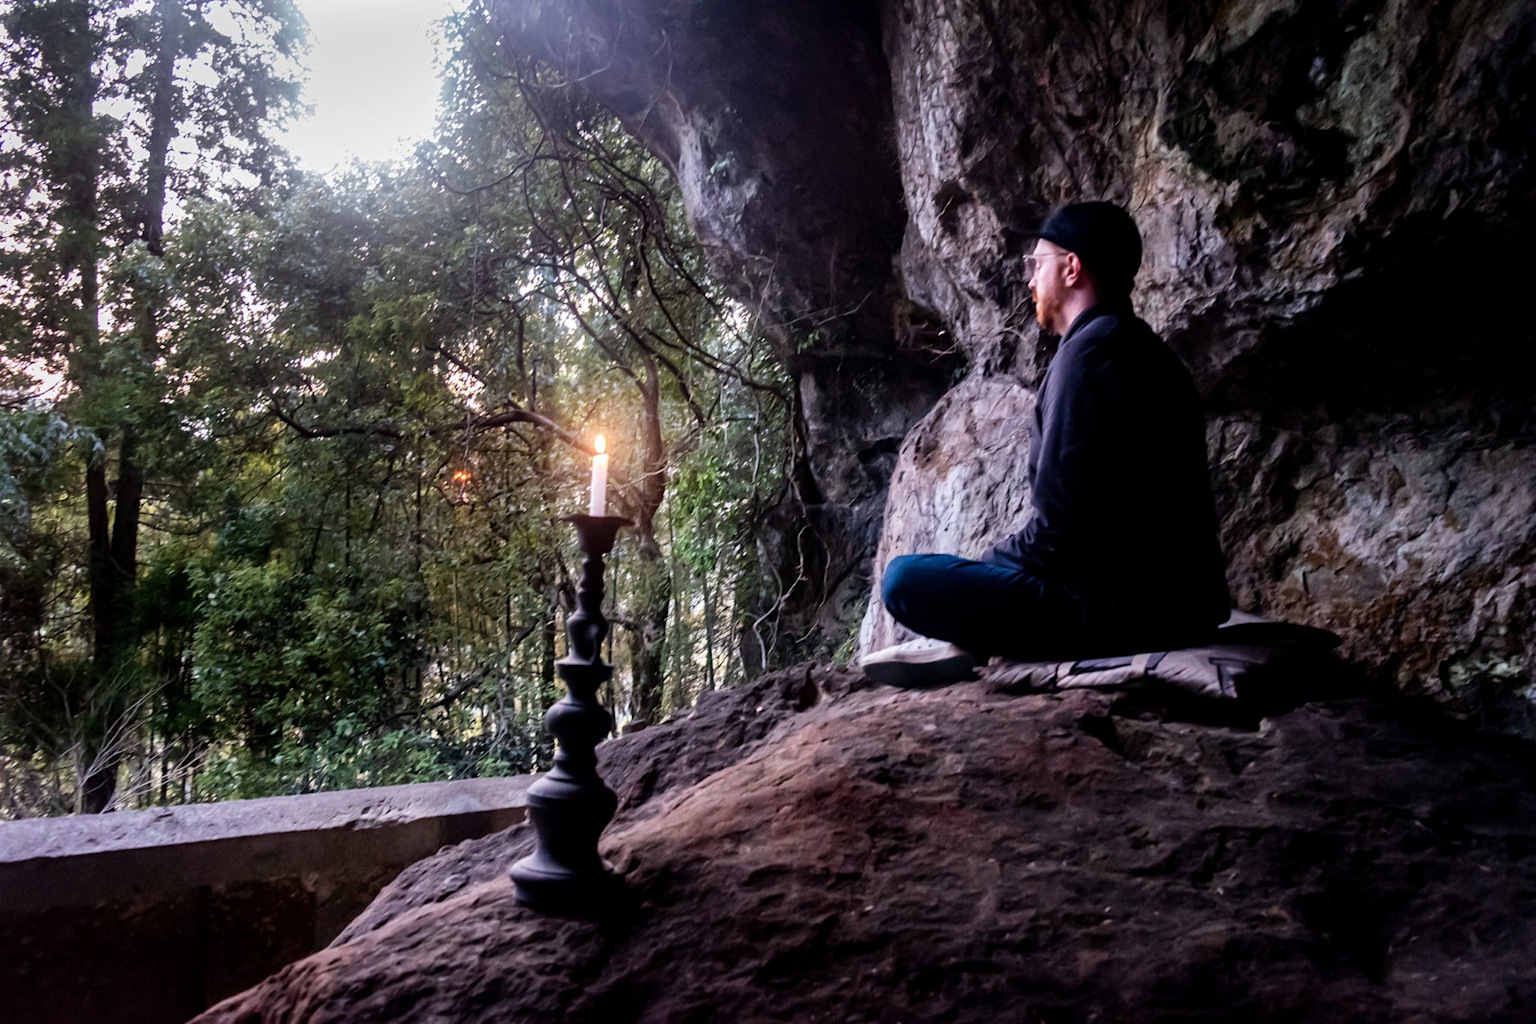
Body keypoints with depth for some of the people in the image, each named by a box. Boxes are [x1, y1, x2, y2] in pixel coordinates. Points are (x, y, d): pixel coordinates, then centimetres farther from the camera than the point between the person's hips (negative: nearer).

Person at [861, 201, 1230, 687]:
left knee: (904, 580, -16)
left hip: (1126, 606, -10)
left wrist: (988, 562, -2)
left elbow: (1060, 525, -21)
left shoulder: (1089, 355, -15)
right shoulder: (1148, 352, 17)